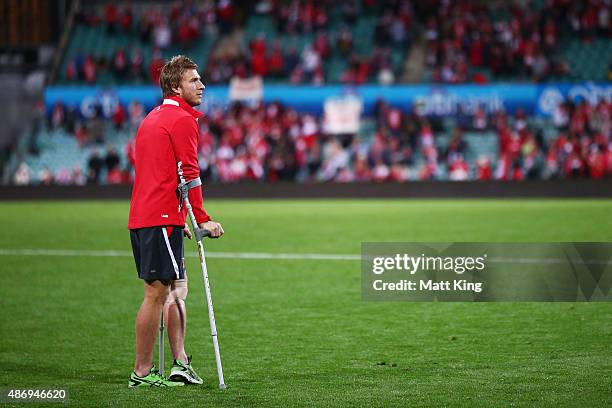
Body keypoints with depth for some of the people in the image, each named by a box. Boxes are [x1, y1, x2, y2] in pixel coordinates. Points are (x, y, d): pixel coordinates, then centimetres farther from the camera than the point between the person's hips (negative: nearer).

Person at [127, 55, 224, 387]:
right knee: (157, 292, -7)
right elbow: (188, 173, -15)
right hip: (162, 218, -10)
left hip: (141, 216, 10)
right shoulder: (183, 119, -8)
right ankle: (142, 373, -4)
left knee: (177, 288, 13)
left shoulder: (152, 118, 21)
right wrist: (203, 219, -13)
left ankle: (180, 364, 11)